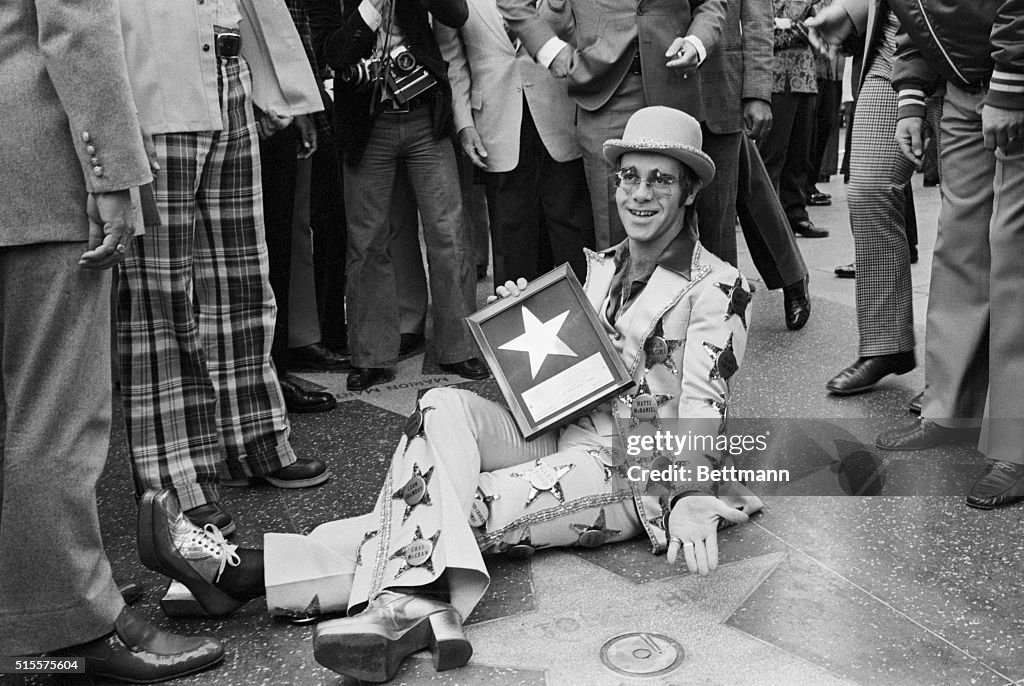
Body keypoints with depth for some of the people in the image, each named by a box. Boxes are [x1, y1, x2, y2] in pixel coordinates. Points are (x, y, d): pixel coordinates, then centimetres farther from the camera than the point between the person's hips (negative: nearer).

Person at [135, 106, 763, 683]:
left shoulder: (717, 289, -4)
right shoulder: (603, 266, 17)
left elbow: (703, 409, -13)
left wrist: (695, 505, -28)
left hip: (632, 473, -6)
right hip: (561, 435, 6)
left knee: (455, 507, -26)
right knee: (444, 406, -23)